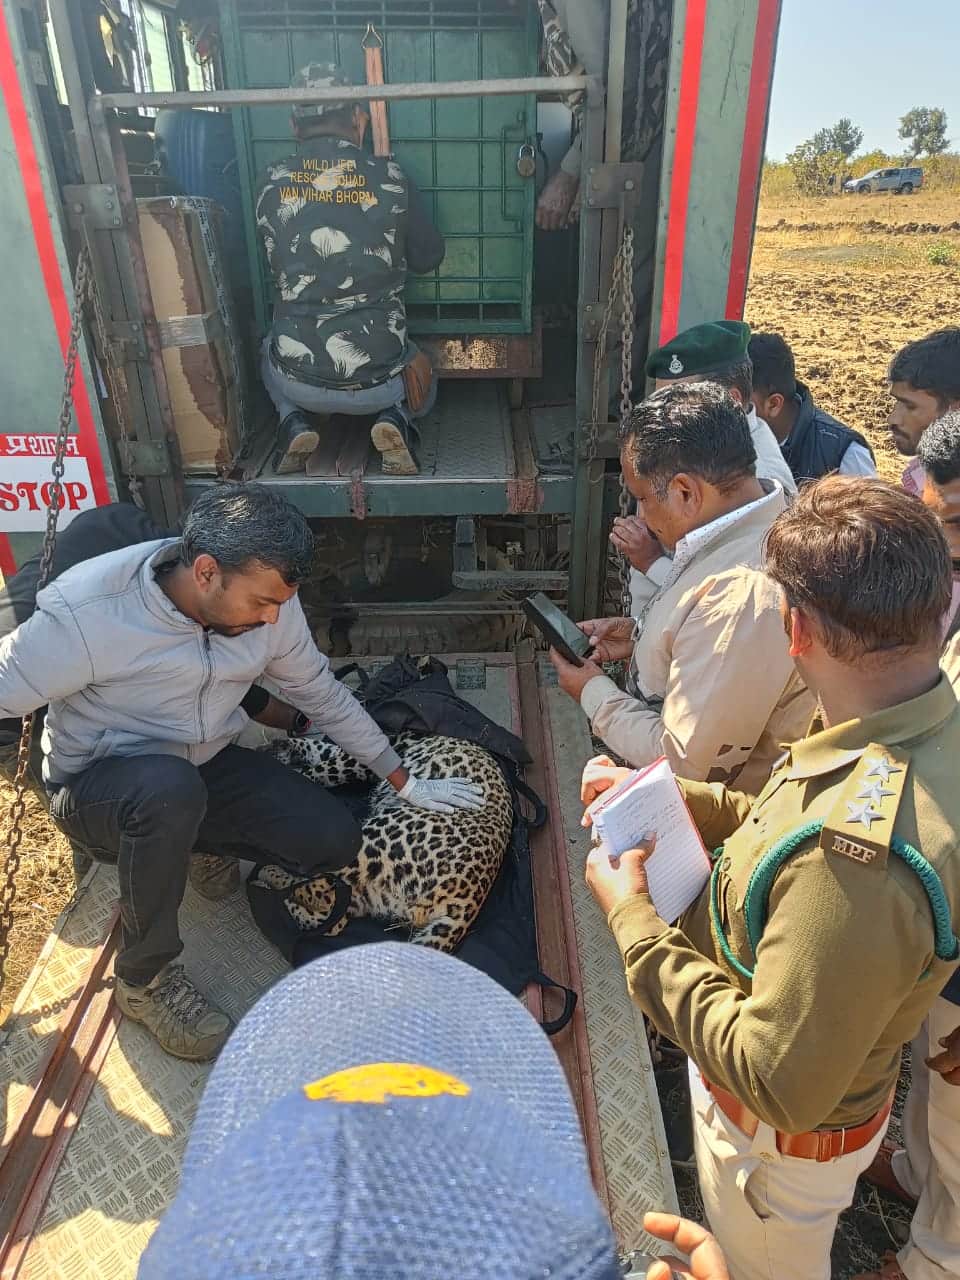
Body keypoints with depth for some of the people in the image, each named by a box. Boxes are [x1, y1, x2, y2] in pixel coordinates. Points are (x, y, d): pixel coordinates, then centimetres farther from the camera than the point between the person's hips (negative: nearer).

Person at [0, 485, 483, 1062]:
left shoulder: (269, 602, -14)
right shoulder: (86, 611, -30)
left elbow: (323, 694, -2)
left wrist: (405, 782, 2)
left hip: (206, 766, 5)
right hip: (97, 788, -4)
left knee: (334, 841, -11)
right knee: (172, 788, -39)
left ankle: (199, 841, 18)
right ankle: (147, 978, -12)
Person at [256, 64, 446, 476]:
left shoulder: (273, 185, -1)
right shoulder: (390, 179, -5)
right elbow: (428, 258, 7)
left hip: (299, 380, 1)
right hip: (377, 381, -1)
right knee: (422, 383, 34)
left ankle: (292, 423, 9)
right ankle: (394, 419, 1)